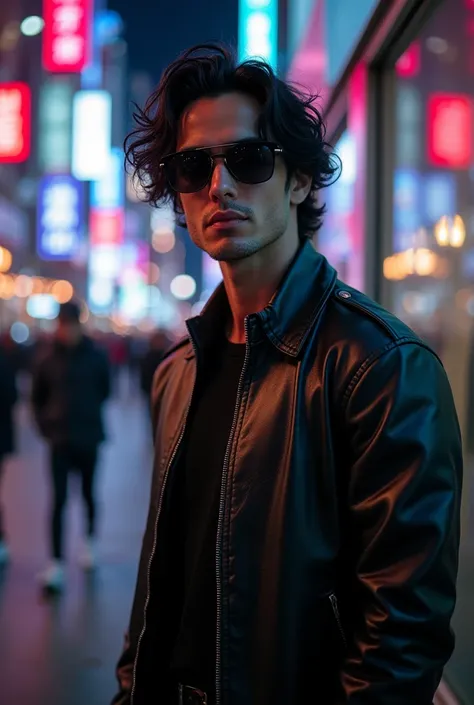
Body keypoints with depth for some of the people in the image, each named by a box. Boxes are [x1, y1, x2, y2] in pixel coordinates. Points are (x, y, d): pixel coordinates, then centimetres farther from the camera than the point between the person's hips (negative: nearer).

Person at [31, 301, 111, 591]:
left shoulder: (96, 356, -4)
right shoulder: (48, 358, -2)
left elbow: (105, 391, 9)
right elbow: (37, 396, 8)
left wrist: (89, 413, 6)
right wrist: (46, 425, 0)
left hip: (88, 437, 1)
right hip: (59, 438, 0)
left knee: (88, 492, 15)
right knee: (59, 499, -5)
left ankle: (90, 541, 40)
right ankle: (57, 564, -7)